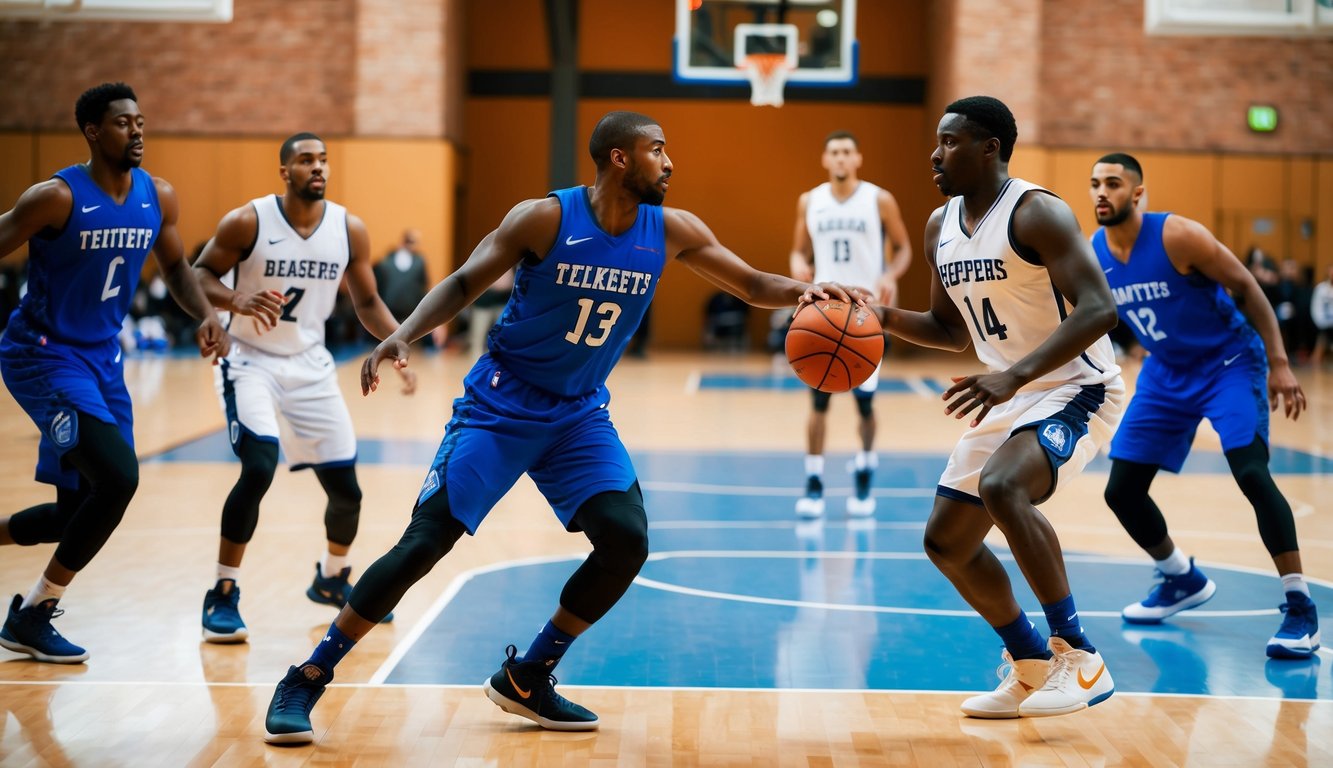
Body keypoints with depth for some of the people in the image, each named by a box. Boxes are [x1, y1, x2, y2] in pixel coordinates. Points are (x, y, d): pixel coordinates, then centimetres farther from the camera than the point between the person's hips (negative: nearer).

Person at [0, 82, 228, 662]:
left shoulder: (158, 198, 1)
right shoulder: (57, 198, -18)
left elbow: (174, 267, 17)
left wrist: (206, 315, -1)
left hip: (102, 357, 7)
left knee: (82, 510, 9)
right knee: (118, 478, -21)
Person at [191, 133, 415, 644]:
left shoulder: (349, 230, -4)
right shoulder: (248, 222, -14)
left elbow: (367, 302, 6)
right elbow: (199, 275, -9)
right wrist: (237, 300, -29)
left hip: (310, 366, 4)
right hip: (251, 361, -4)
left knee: (346, 488, 6)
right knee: (259, 469, -24)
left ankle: (332, 579, 35)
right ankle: (223, 595, -10)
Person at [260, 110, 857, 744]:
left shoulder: (671, 231, -4)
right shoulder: (544, 218, -16)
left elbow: (754, 286, 2)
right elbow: (464, 284, -12)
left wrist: (803, 291, -20)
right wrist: (404, 335, -29)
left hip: (580, 414, 5)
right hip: (501, 406, -5)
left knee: (627, 541, -12)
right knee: (423, 545, -12)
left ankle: (527, 679, 6)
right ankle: (307, 679, 0)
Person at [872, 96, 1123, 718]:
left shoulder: (1036, 214, -18)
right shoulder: (941, 227, 8)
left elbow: (1098, 309, -28)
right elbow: (952, 329, 19)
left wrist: (1016, 374, -38)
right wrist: (884, 318, 0)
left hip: (1077, 391, -9)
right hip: (1012, 399, 9)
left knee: (1001, 487, -34)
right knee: (946, 540, 9)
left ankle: (1080, 658, -22)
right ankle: (1033, 669, 26)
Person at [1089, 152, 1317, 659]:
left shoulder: (1177, 236, -23)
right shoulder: (1090, 257, -7)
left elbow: (1247, 288, -17)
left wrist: (1278, 363, -20)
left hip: (1229, 362, -6)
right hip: (1166, 374, 6)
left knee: (1251, 473, -26)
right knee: (1121, 490, 2)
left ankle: (1300, 608, -18)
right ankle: (1183, 581, 27)